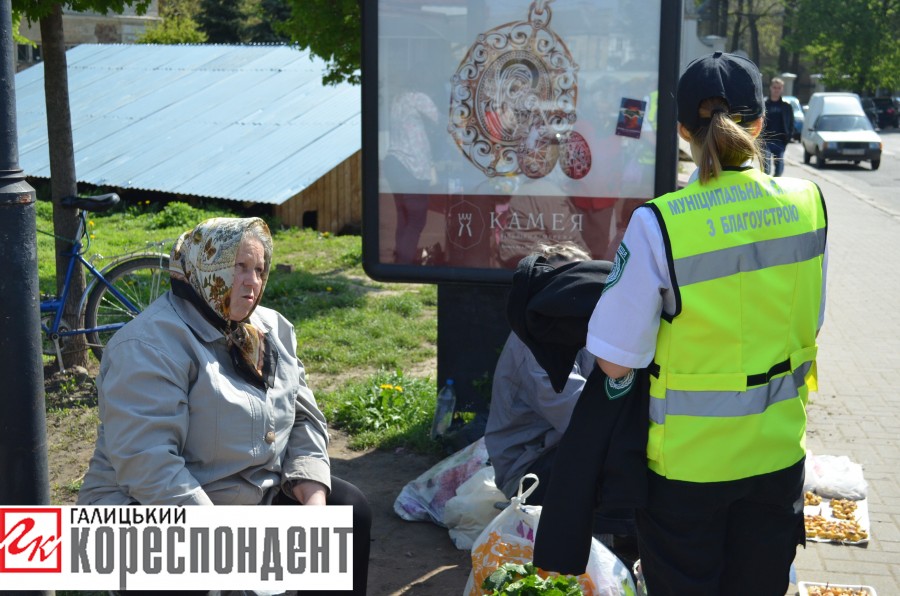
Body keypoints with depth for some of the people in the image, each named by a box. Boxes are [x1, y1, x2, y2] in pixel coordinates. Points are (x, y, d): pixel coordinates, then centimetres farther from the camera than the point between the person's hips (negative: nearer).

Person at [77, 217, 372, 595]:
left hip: (258, 497, 7)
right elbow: (146, 464, -30)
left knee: (348, 509, -3)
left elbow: (304, 418, 5)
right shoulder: (151, 346, -21)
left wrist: (314, 502, -12)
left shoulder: (271, 328, 4)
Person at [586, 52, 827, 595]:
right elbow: (810, 323, 5)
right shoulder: (807, 204, -7)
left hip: (687, 462, -4)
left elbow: (616, 362, -17)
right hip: (778, 453, 4)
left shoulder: (659, 225, -21)